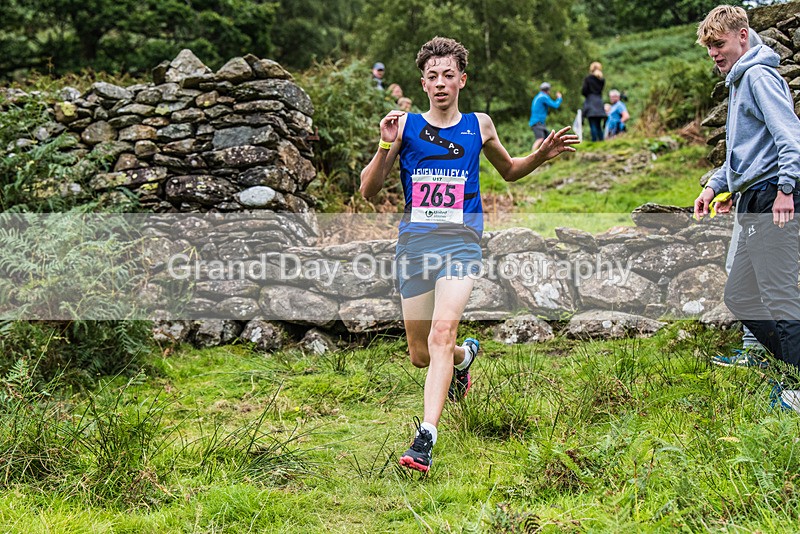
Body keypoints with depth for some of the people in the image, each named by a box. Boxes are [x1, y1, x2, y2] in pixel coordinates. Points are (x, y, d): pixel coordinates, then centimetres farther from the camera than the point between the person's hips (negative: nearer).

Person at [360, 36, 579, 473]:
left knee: (442, 333, -24)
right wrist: (386, 147, -12)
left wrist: (542, 155, 10)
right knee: (420, 355, 9)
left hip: (460, 241, -1)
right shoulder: (405, 125, 5)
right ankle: (466, 355, 45)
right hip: (413, 244, 1)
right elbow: (368, 191, 3)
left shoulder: (479, 125, 10)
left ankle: (425, 438, -28)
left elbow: (509, 171, 28)